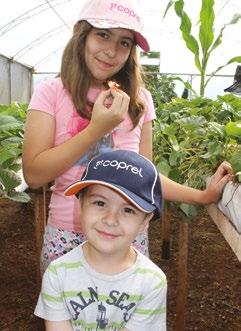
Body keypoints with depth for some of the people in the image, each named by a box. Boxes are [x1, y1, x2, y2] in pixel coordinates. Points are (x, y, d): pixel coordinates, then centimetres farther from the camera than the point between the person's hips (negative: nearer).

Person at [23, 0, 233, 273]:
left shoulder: (140, 100, -1)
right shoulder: (50, 93, -8)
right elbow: (34, 175, -15)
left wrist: (203, 196, -5)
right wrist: (97, 129, -22)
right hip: (66, 236, -1)